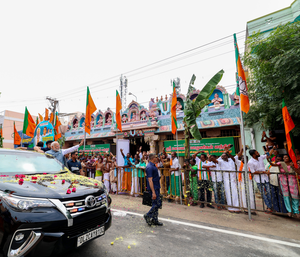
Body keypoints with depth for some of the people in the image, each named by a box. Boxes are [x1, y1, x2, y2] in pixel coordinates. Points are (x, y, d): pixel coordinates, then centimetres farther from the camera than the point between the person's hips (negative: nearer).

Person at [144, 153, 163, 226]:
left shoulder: (153, 166, 11)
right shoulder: (149, 167, -21)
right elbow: (150, 180, -24)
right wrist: (153, 192, -25)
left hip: (156, 187, 10)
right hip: (153, 188, -10)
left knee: (156, 204, 14)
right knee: (157, 204, -5)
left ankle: (155, 220, 24)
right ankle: (148, 216, 10)